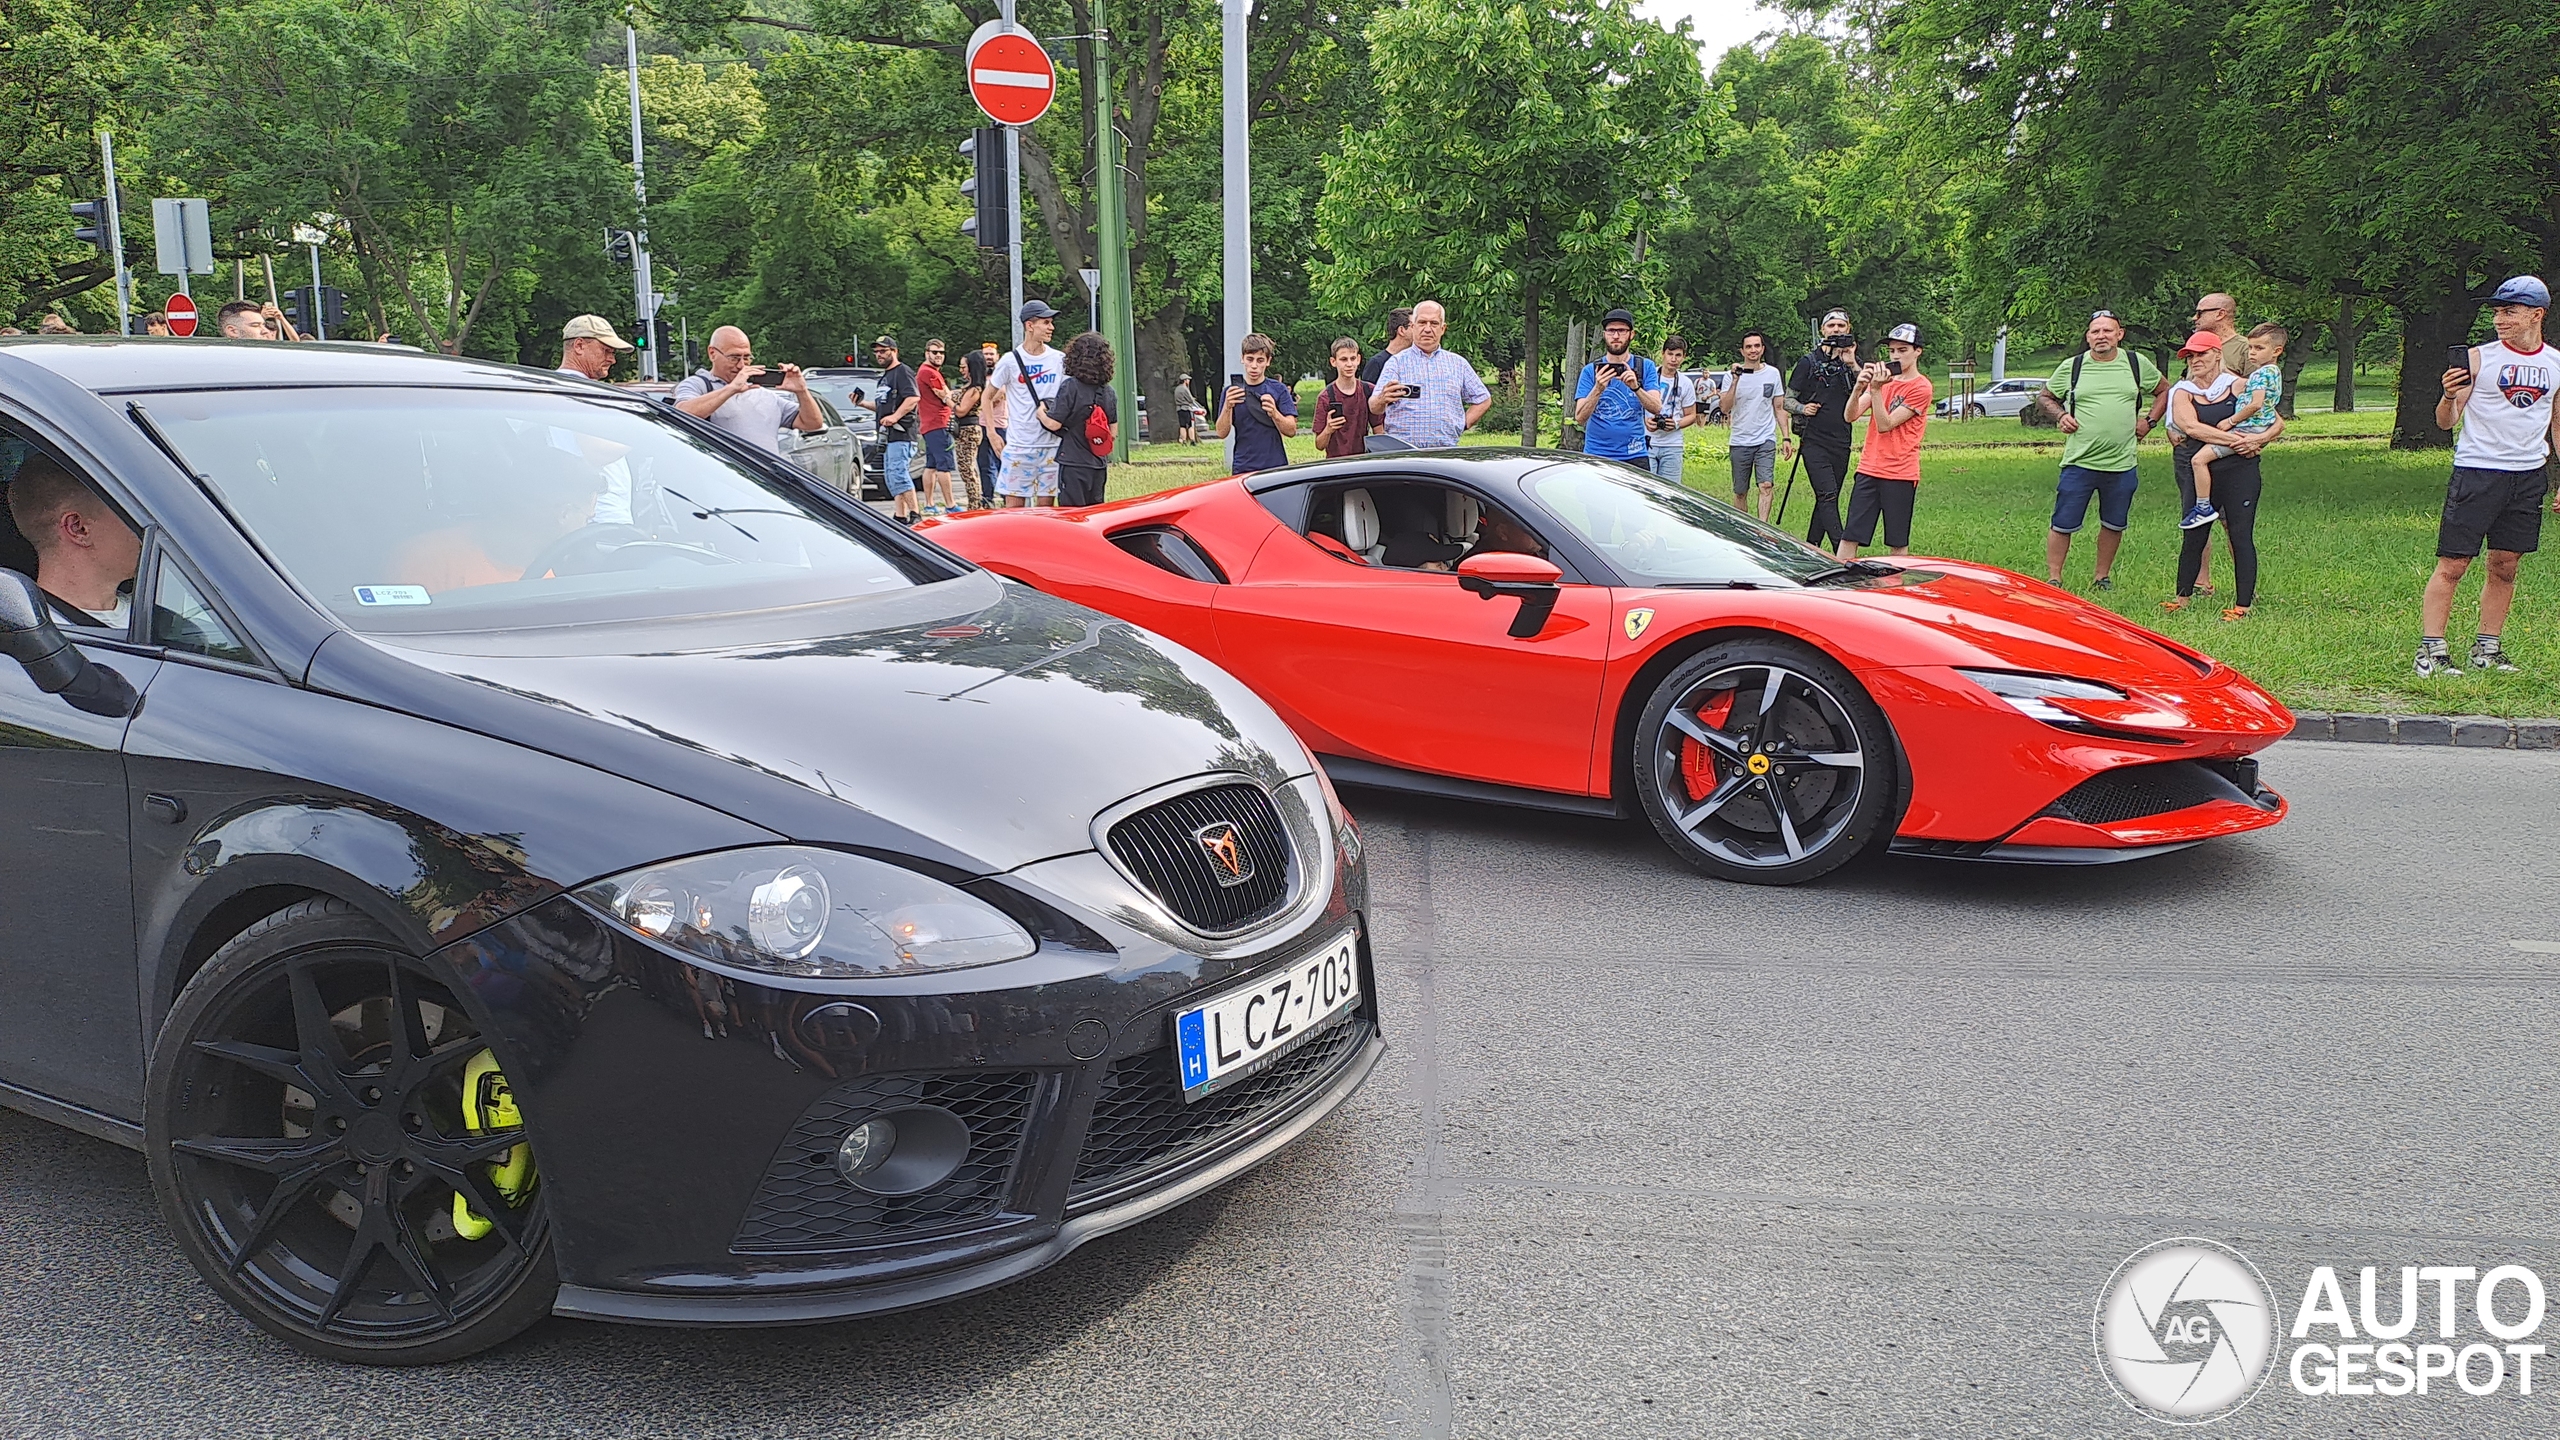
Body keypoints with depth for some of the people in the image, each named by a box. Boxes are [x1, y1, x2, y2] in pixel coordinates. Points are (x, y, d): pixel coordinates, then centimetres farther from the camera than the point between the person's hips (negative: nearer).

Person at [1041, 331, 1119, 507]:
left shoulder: (1070, 387, -14)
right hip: (1099, 465, 6)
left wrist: (1041, 412, 5)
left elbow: (1053, 423, -15)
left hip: (1073, 464, -6)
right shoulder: (1108, 392, 5)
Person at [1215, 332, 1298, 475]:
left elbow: (1291, 430, -3)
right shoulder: (1232, 391, 6)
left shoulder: (1279, 390, 3)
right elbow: (1221, 433, -2)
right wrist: (1228, 407, -20)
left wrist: (1274, 413, -23)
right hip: (1243, 469, 0)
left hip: (1275, 467, 0)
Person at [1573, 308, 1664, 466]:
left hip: (1634, 456, 1)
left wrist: (1635, 387, -25)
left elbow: (1656, 408, -7)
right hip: (1596, 455, 0)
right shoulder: (1590, 370, 3)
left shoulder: (1646, 367, 6)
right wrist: (1598, 389, -25)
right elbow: (1580, 418, -8)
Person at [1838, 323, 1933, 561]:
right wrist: (1860, 387, -16)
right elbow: (1850, 415, 1)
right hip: (1868, 469, 5)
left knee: (1898, 543, 2)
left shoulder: (1921, 387, -6)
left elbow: (1885, 425, -14)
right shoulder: (1883, 378, 13)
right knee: (1849, 536, 0)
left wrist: (1876, 389, -20)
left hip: (1900, 474, -5)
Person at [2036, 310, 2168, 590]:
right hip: (2079, 462, -2)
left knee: (2114, 525, 11)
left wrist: (2149, 420, 8)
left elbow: (2164, 390, 20)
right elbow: (2044, 396, 15)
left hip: (2122, 463, 2)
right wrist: (2060, 416, -2)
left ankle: (2102, 577, 25)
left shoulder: (2136, 363, 6)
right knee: (2063, 524, -4)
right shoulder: (2071, 367, 1)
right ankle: (2053, 578, 6)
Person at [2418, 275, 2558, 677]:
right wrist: (2449, 397, -25)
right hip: (2476, 472, -4)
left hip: (2528, 476, 4)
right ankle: (2431, 651, -5)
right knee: (2452, 565, -7)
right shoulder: (2479, 358, -3)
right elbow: (2446, 422, -4)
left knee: (2505, 566, 8)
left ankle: (2487, 649, 17)